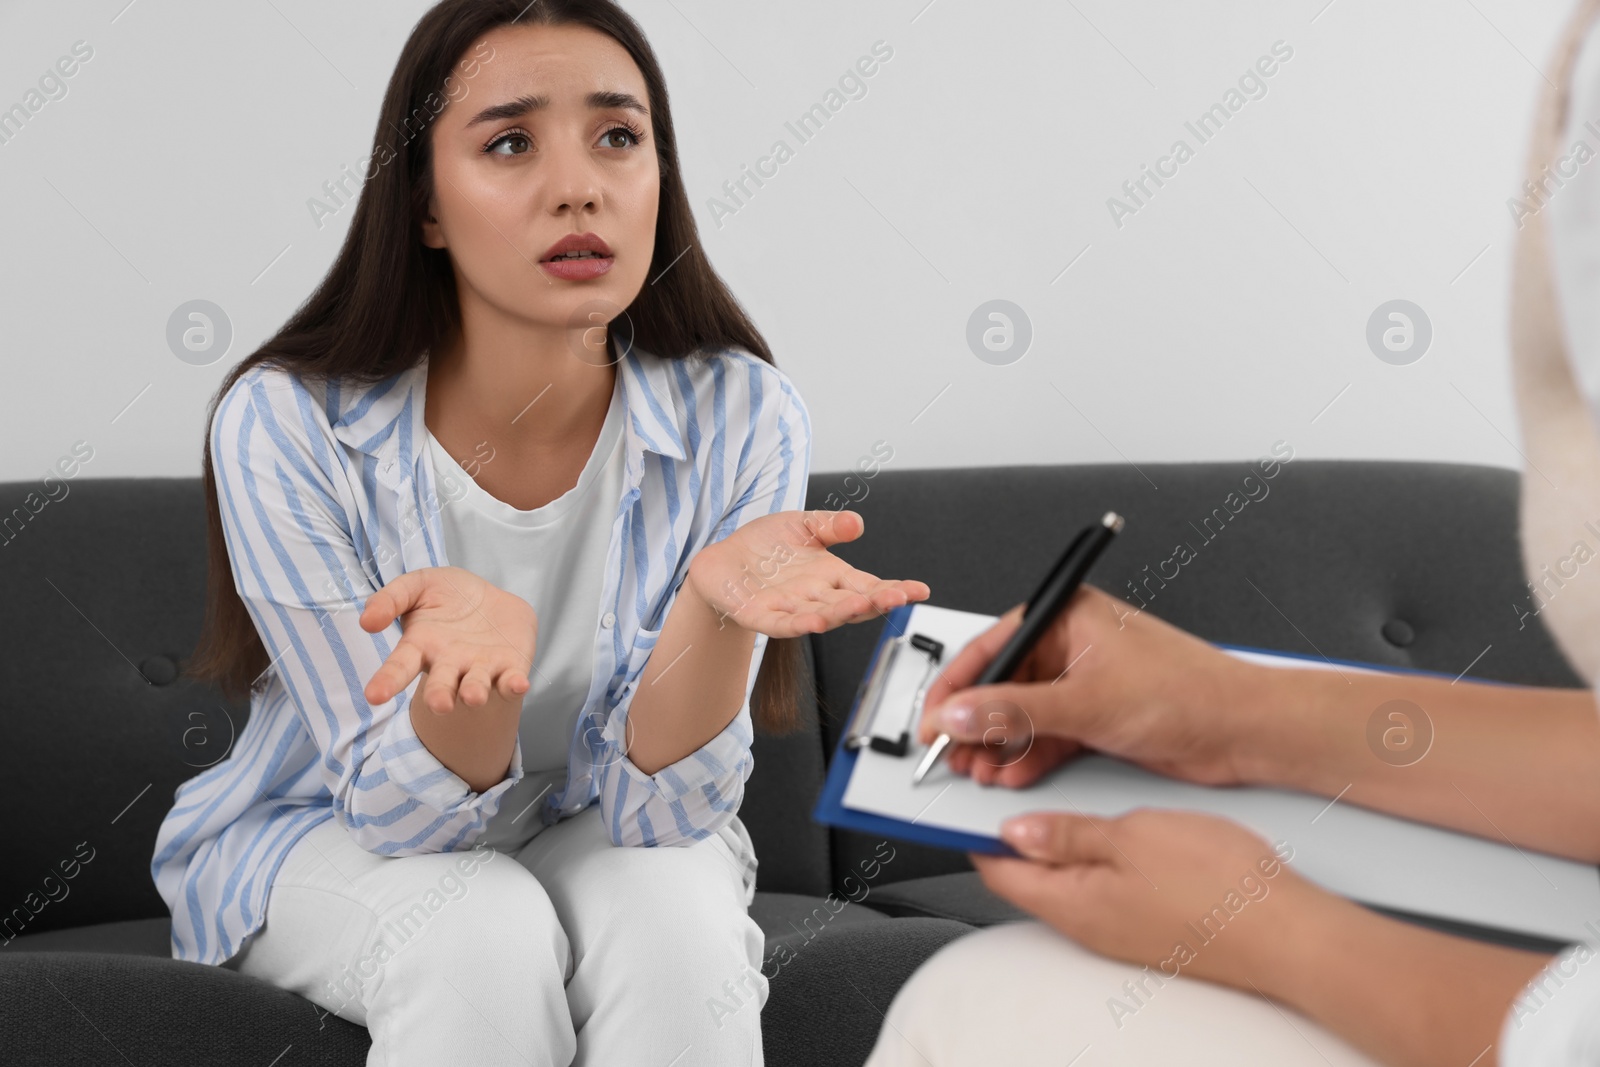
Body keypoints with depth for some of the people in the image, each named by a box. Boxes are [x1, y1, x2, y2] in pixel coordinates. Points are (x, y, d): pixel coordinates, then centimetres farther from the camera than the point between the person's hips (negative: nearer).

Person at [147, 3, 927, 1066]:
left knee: (677, 914, -30)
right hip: (328, 836, -1)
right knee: (486, 936, -32)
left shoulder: (738, 418, -19)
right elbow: (404, 810, -20)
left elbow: (656, 805, -19)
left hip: (601, 832, 1)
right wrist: (479, 647, -43)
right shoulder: (286, 425, -22)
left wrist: (716, 603, -40)